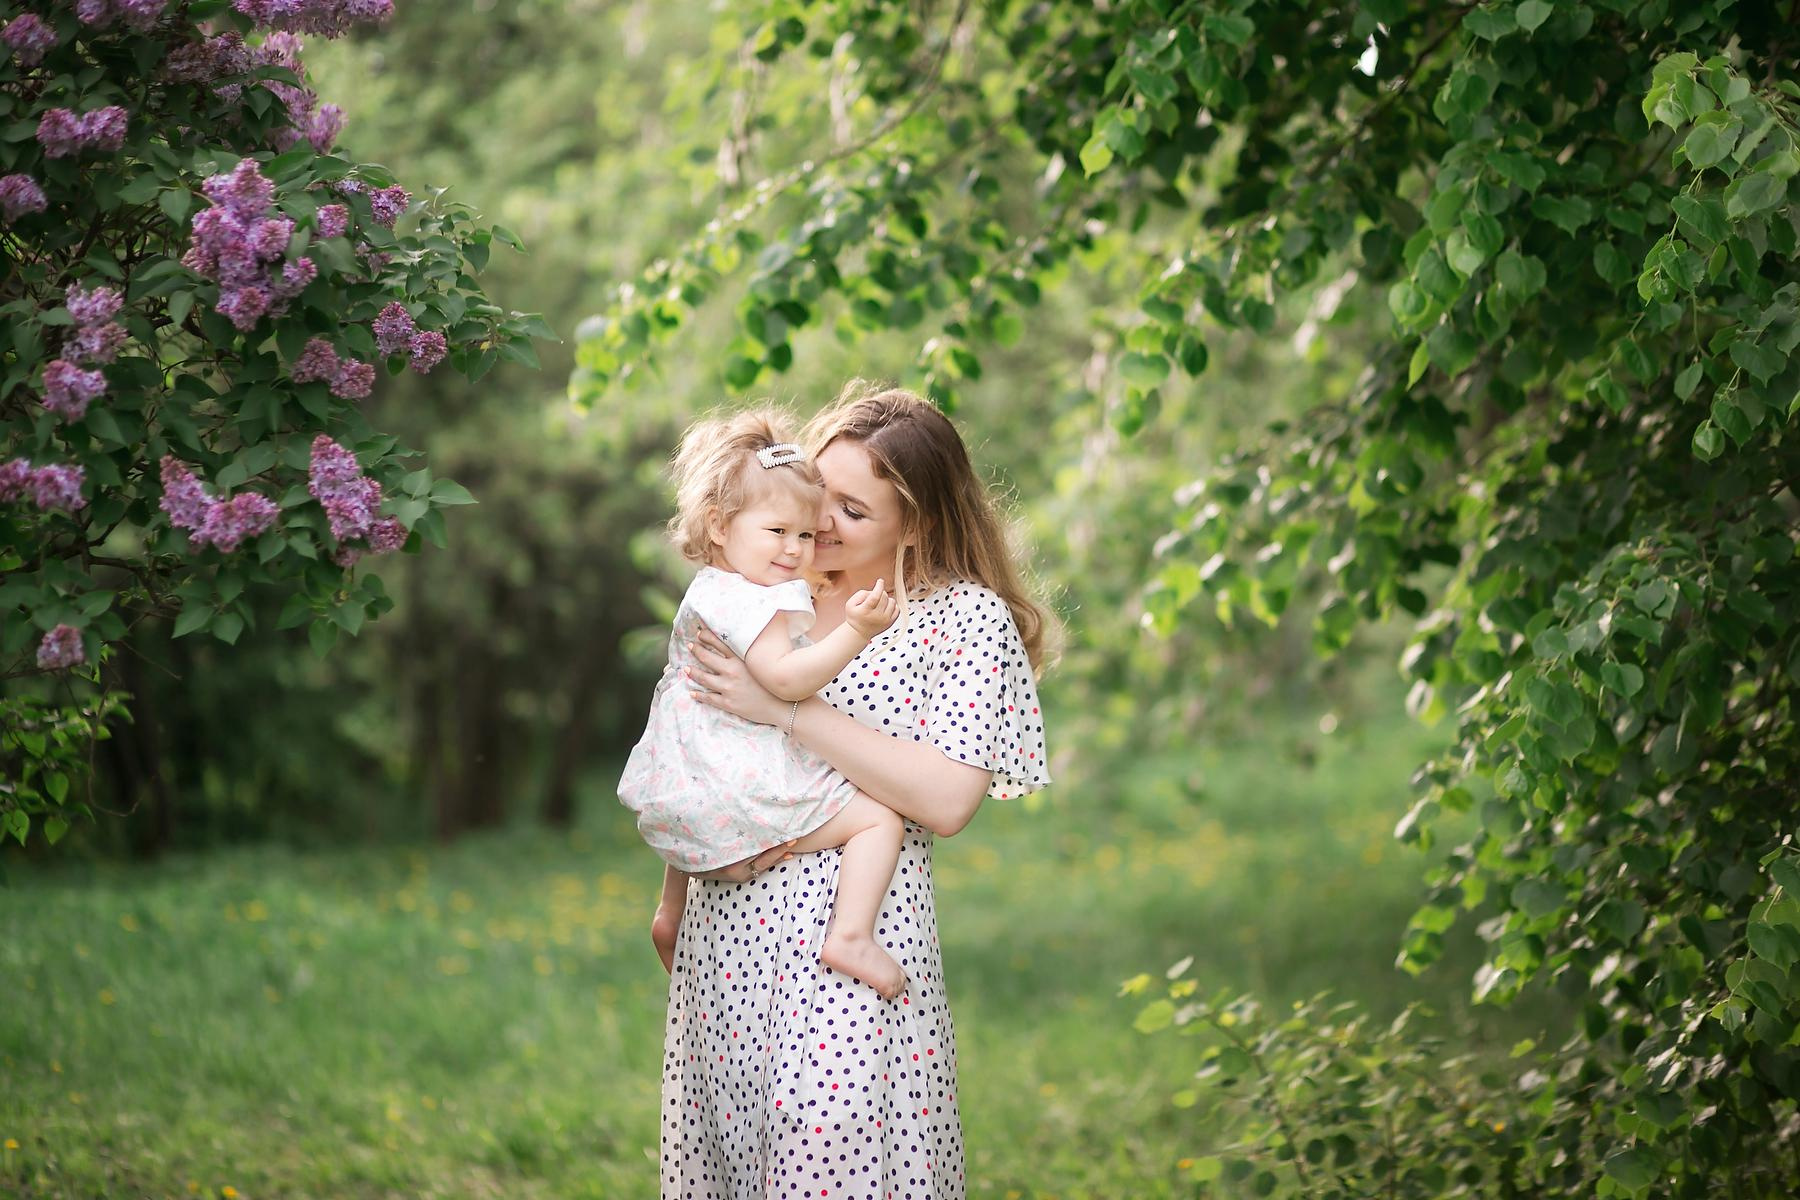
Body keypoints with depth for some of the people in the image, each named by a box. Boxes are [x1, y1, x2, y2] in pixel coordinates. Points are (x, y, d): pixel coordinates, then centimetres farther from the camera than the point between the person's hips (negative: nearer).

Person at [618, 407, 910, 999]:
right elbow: (784, 677, -31)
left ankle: (670, 914, 54)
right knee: (878, 819, -12)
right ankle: (851, 936, -22)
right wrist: (855, 632, -38)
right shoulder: (747, 601, -18)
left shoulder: (709, 590, 16)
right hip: (744, 789, -10)